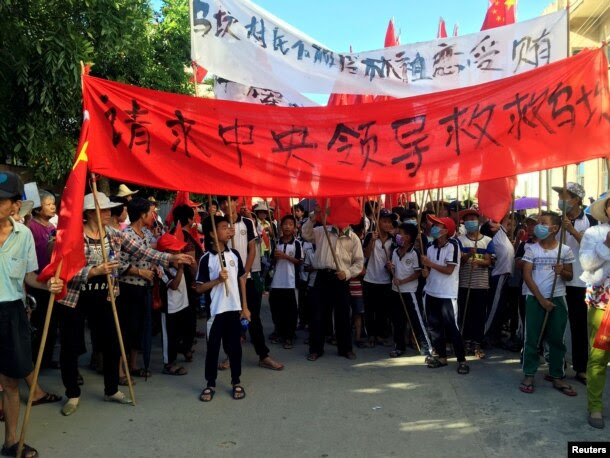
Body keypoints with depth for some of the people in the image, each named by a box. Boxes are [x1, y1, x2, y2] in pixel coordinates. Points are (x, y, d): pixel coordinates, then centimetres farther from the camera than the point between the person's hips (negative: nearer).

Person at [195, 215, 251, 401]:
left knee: (234, 346, 11)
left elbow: (241, 280, 9)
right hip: (215, 310, -3)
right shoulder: (206, 258, -9)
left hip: (234, 309, 3)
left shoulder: (234, 254, 3)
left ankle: (236, 382, 26)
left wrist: (245, 307, 6)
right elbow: (199, 288, -7)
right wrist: (218, 280, -21)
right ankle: (210, 384, 23)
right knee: (213, 348, 8)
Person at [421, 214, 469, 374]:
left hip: (447, 295, -7)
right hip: (431, 292, 7)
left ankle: (462, 360, 10)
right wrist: (426, 270, -7)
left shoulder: (452, 245, -13)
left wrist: (429, 263, -14)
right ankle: (441, 356, 25)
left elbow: (449, 270, -18)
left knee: (452, 328, -2)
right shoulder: (431, 247, 6)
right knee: (434, 326, 12)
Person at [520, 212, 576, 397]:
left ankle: (557, 377, 19)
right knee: (532, 338, 2)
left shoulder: (565, 250, 1)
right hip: (535, 299, -1)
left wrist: (562, 272, -16)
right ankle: (528, 375, 12)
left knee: (557, 339, 8)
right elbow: (527, 276, -5)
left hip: (557, 299, 1)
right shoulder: (531, 248, -2)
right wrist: (541, 299, -11)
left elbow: (569, 276, 8)